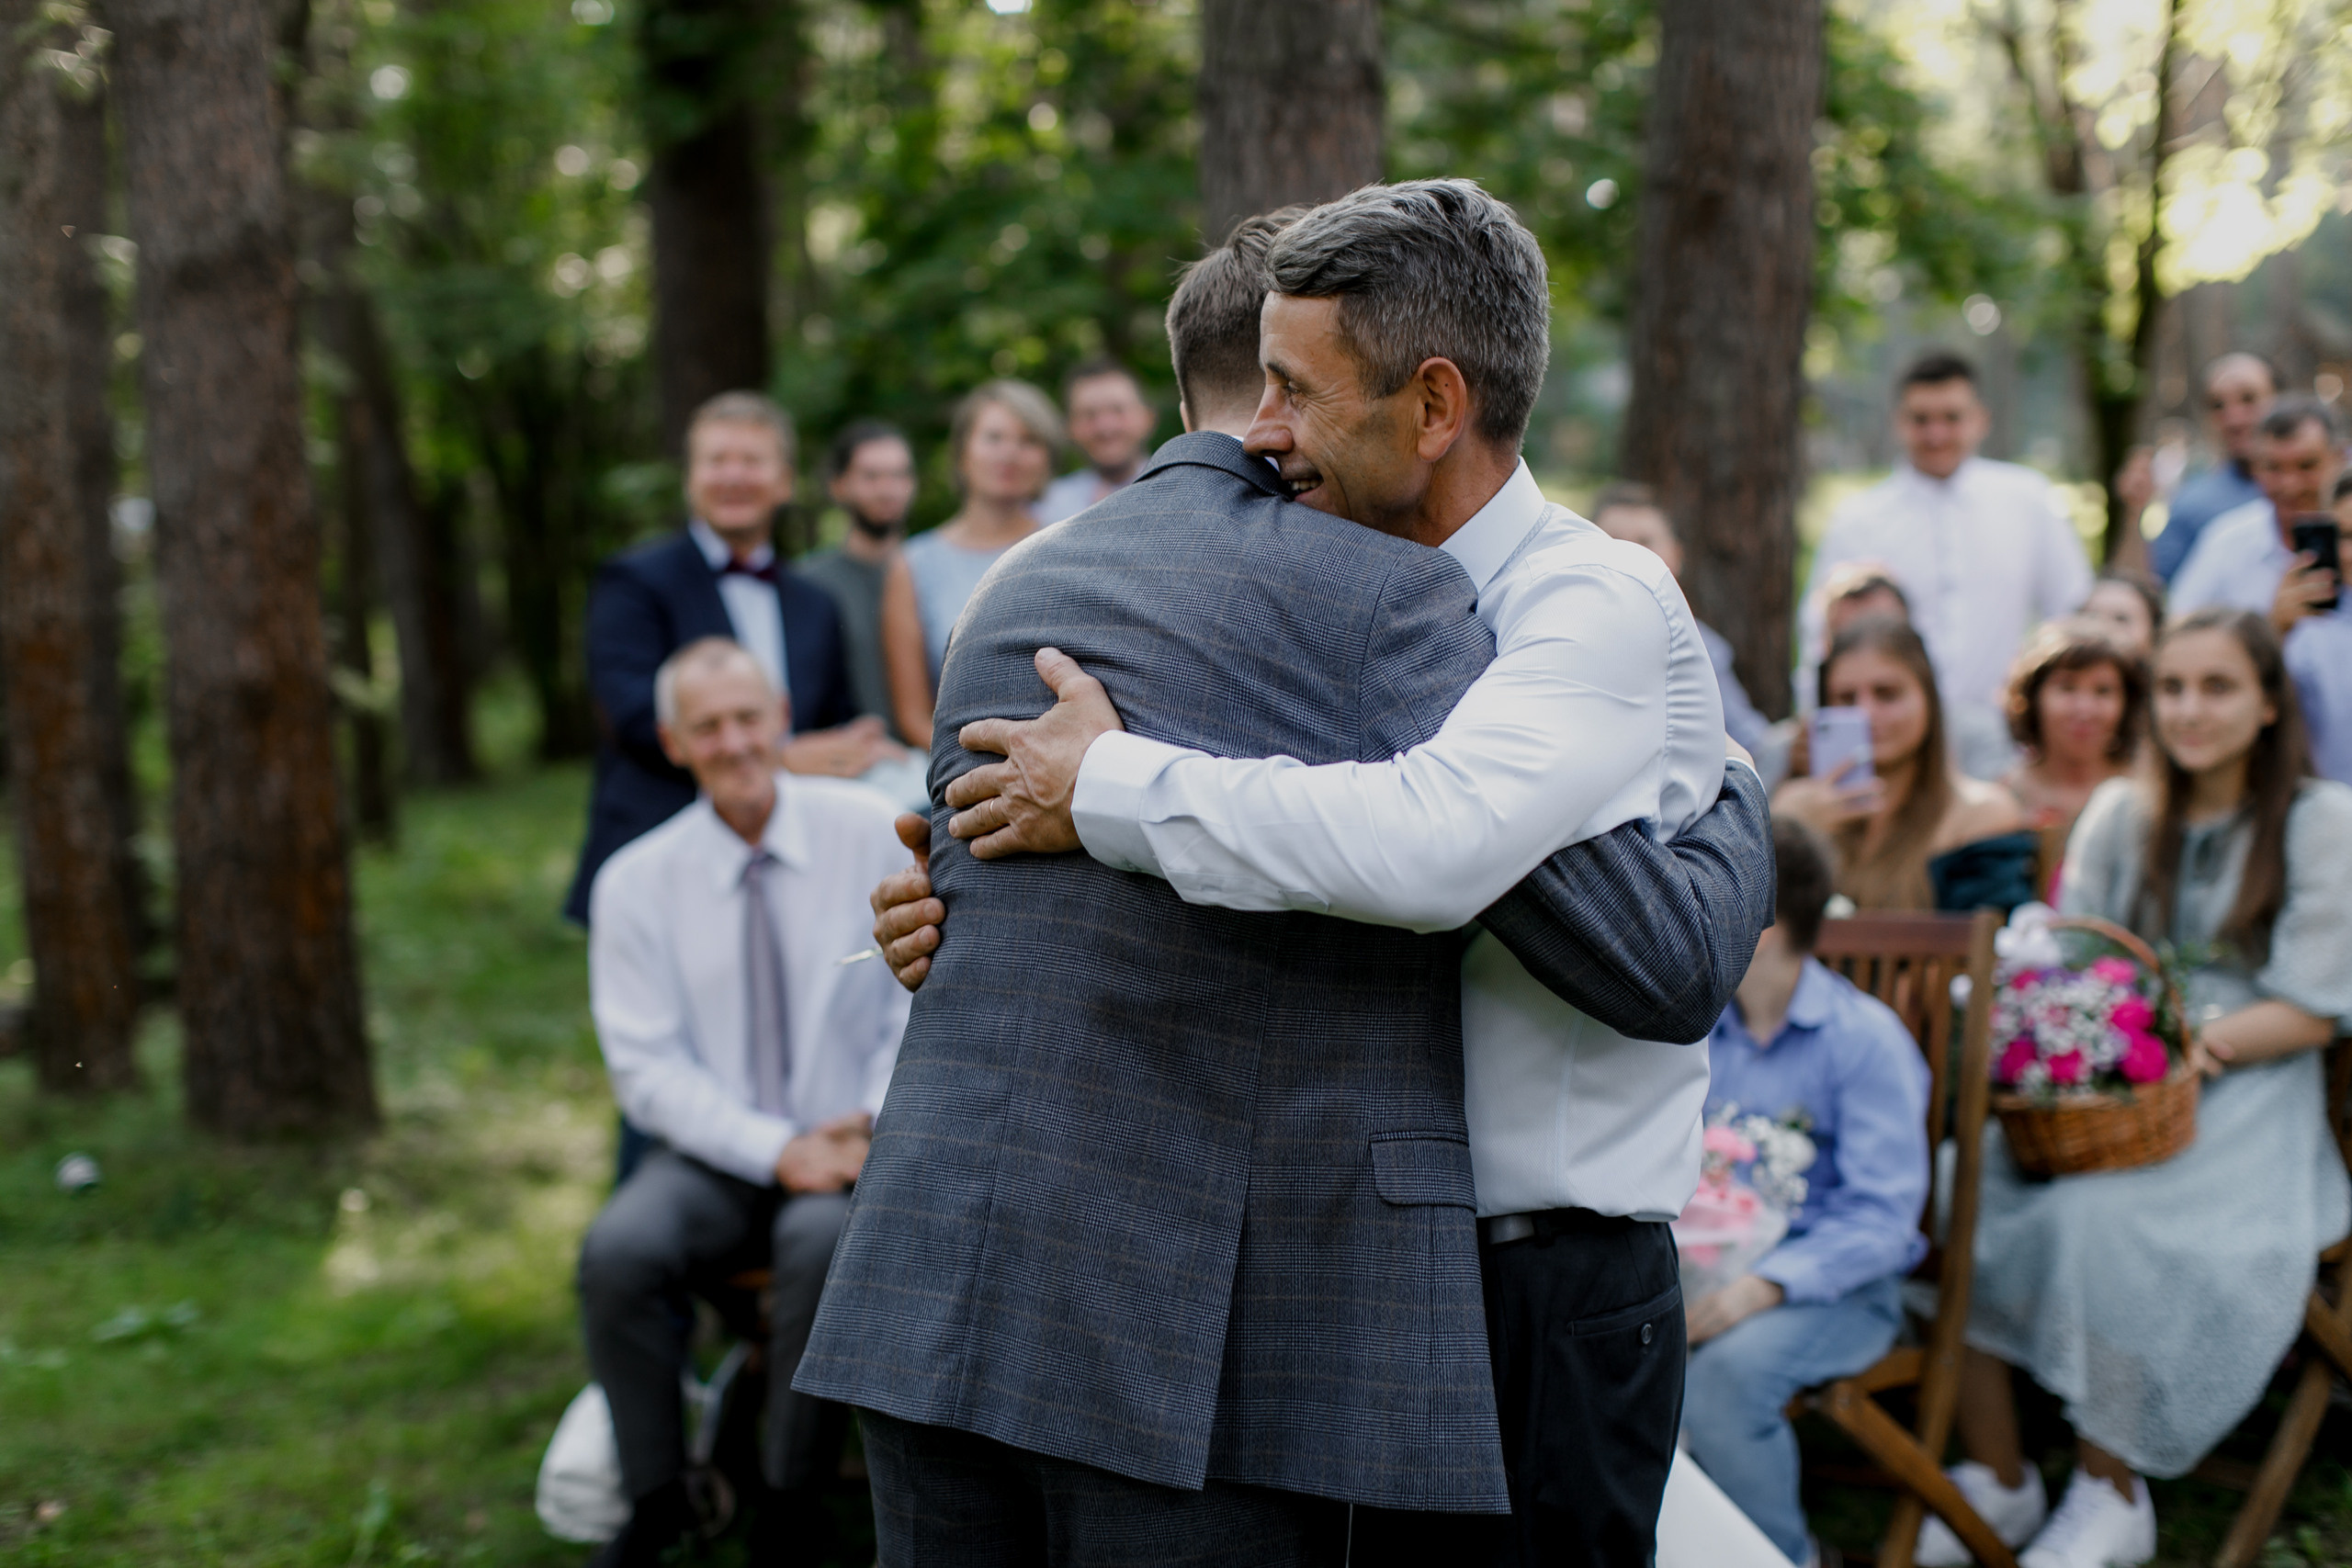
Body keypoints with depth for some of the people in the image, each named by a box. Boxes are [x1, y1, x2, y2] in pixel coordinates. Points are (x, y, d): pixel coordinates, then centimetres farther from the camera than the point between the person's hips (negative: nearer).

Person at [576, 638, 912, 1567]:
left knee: (822, 1240, -35)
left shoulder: (868, 835, 0)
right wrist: (775, 1149, -15)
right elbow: (648, 1069, -2)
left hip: (852, 1147, -1)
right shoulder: (636, 881, 1)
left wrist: (874, 1123, -15)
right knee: (617, 1251, -29)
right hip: (715, 1157, 1)